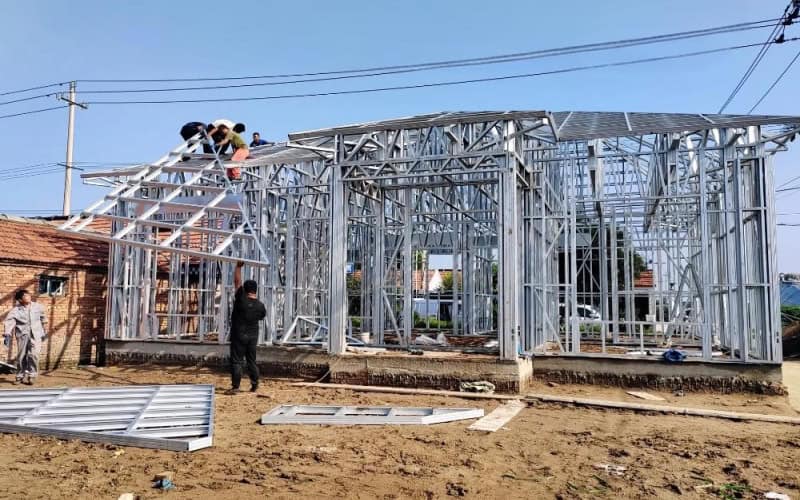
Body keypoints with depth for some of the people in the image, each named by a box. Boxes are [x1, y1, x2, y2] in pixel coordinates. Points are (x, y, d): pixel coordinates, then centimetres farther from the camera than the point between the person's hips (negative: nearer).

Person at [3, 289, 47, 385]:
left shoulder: (38, 307, 8)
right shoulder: (15, 311, -1)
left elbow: (43, 319, 22)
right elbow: (9, 322, -11)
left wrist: (43, 332, 26)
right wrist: (7, 334, -26)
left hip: (36, 335, 0)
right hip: (22, 335, 0)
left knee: (33, 355, -14)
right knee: (21, 356, 4)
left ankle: (32, 376, -4)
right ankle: (20, 376, 20)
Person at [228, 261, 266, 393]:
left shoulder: (241, 299, -13)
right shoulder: (260, 305, -4)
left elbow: (237, 281, -7)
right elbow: (263, 316, 16)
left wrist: (238, 266, 0)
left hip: (239, 335, -4)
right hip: (253, 336, 4)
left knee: (236, 361, 0)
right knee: (251, 361, 14)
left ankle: (235, 386, 0)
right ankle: (254, 385, 19)